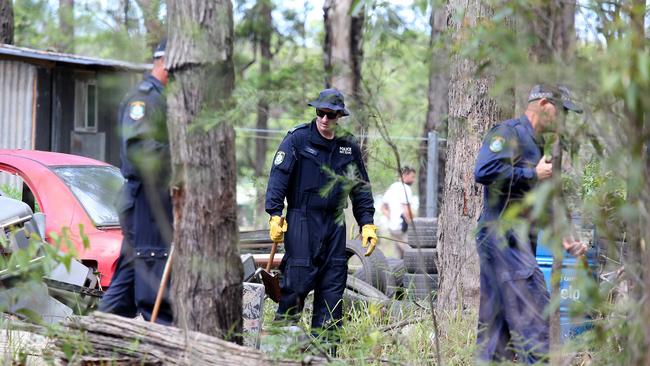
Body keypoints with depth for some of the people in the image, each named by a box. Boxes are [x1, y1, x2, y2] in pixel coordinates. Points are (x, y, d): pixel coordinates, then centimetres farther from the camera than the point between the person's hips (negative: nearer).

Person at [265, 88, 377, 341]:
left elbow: (361, 187, 17)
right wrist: (275, 214, -17)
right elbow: (278, 176, -7)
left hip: (335, 222, 5)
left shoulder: (349, 147, 10)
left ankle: (326, 337, 9)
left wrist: (367, 224, 10)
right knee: (298, 277, -10)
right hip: (301, 220, -5)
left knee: (334, 280, 3)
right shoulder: (297, 139, -4)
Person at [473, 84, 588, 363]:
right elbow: (484, 172, -23)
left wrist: (564, 240, 16)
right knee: (533, 316, -14)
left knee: (497, 324, 8)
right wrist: (534, 175, -14)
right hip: (503, 235, -10)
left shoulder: (537, 146, 24)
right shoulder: (508, 132, -6)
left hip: (520, 241, 10)